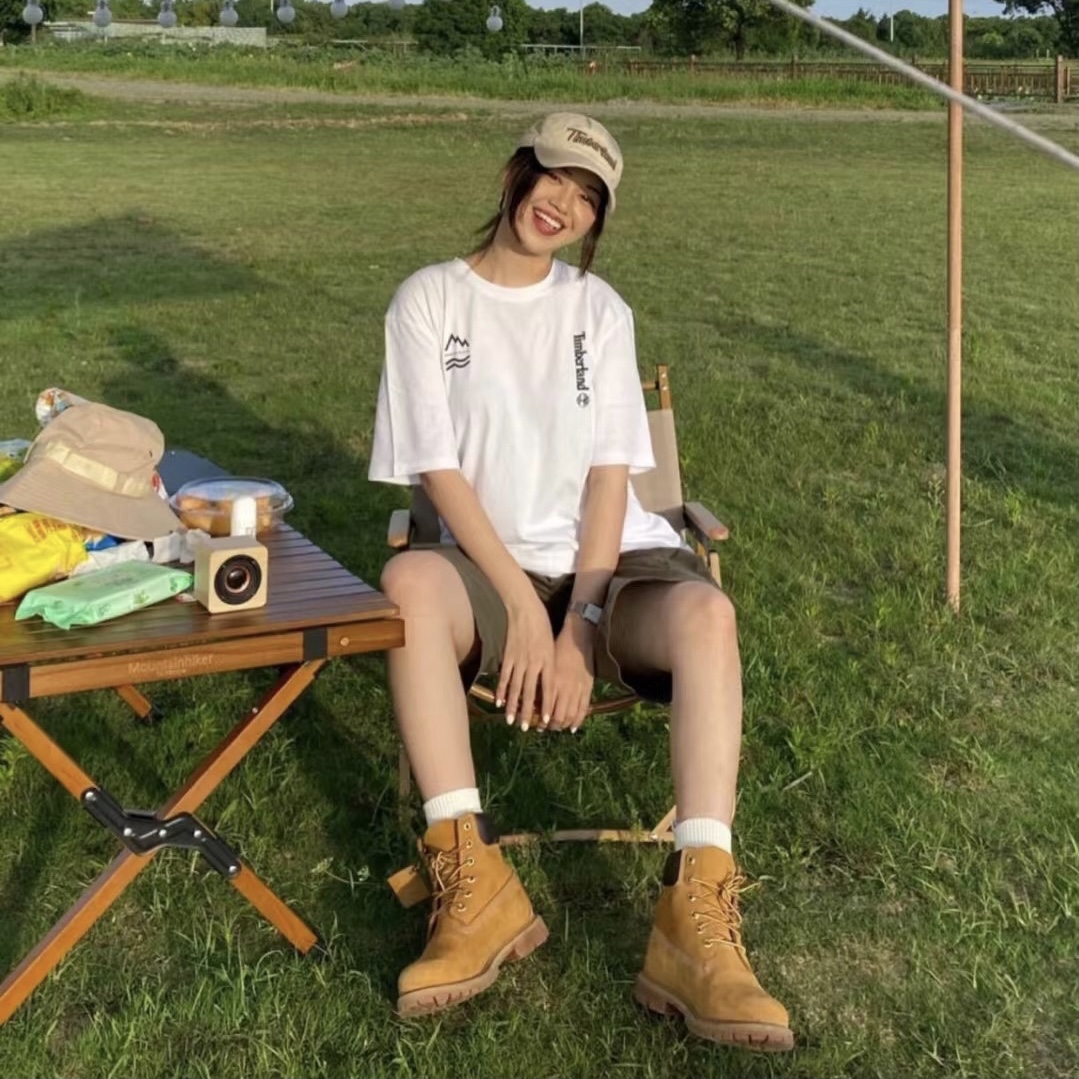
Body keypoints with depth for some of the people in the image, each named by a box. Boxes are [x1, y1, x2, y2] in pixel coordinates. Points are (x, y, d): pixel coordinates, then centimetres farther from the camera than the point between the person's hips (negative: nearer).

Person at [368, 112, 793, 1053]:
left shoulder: (599, 308, 9)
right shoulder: (429, 299, 3)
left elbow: (610, 472, -1)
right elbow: (439, 470, -5)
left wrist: (579, 626, -14)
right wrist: (524, 606, -16)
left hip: (612, 561, 1)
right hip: (495, 568, -1)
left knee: (706, 613, -32)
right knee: (409, 582, -35)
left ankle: (696, 925, -38)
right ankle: (476, 888, -34)